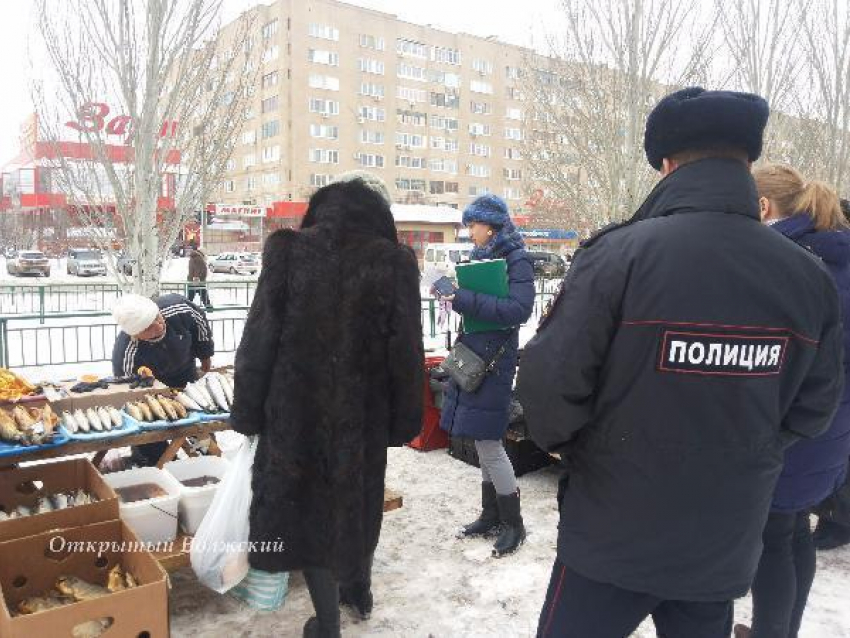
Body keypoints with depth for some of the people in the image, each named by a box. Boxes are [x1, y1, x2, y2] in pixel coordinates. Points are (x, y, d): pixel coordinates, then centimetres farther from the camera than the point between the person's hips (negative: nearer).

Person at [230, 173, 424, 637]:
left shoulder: (288, 252, -7)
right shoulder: (394, 262, -7)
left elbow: (259, 339, -7)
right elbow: (406, 353, -5)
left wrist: (248, 411, 3)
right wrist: (403, 421, 5)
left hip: (296, 408, -1)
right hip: (363, 413, 2)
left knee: (308, 509, 13)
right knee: (357, 501, 23)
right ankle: (357, 588, 44)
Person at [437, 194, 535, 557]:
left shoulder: (516, 261, -10)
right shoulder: (480, 257, 12)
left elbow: (518, 309, -23)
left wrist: (464, 301, -25)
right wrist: (454, 294, -3)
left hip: (492, 360, -8)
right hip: (472, 355, 8)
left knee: (488, 443, -2)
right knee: (483, 443, 14)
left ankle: (514, 524, 15)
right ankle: (491, 516, 28)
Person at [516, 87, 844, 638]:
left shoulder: (618, 254, -21)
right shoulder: (811, 277, -6)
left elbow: (551, 384, -21)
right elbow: (812, 410, 2)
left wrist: (562, 442, 1)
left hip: (612, 536, -4)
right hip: (726, 544, 4)